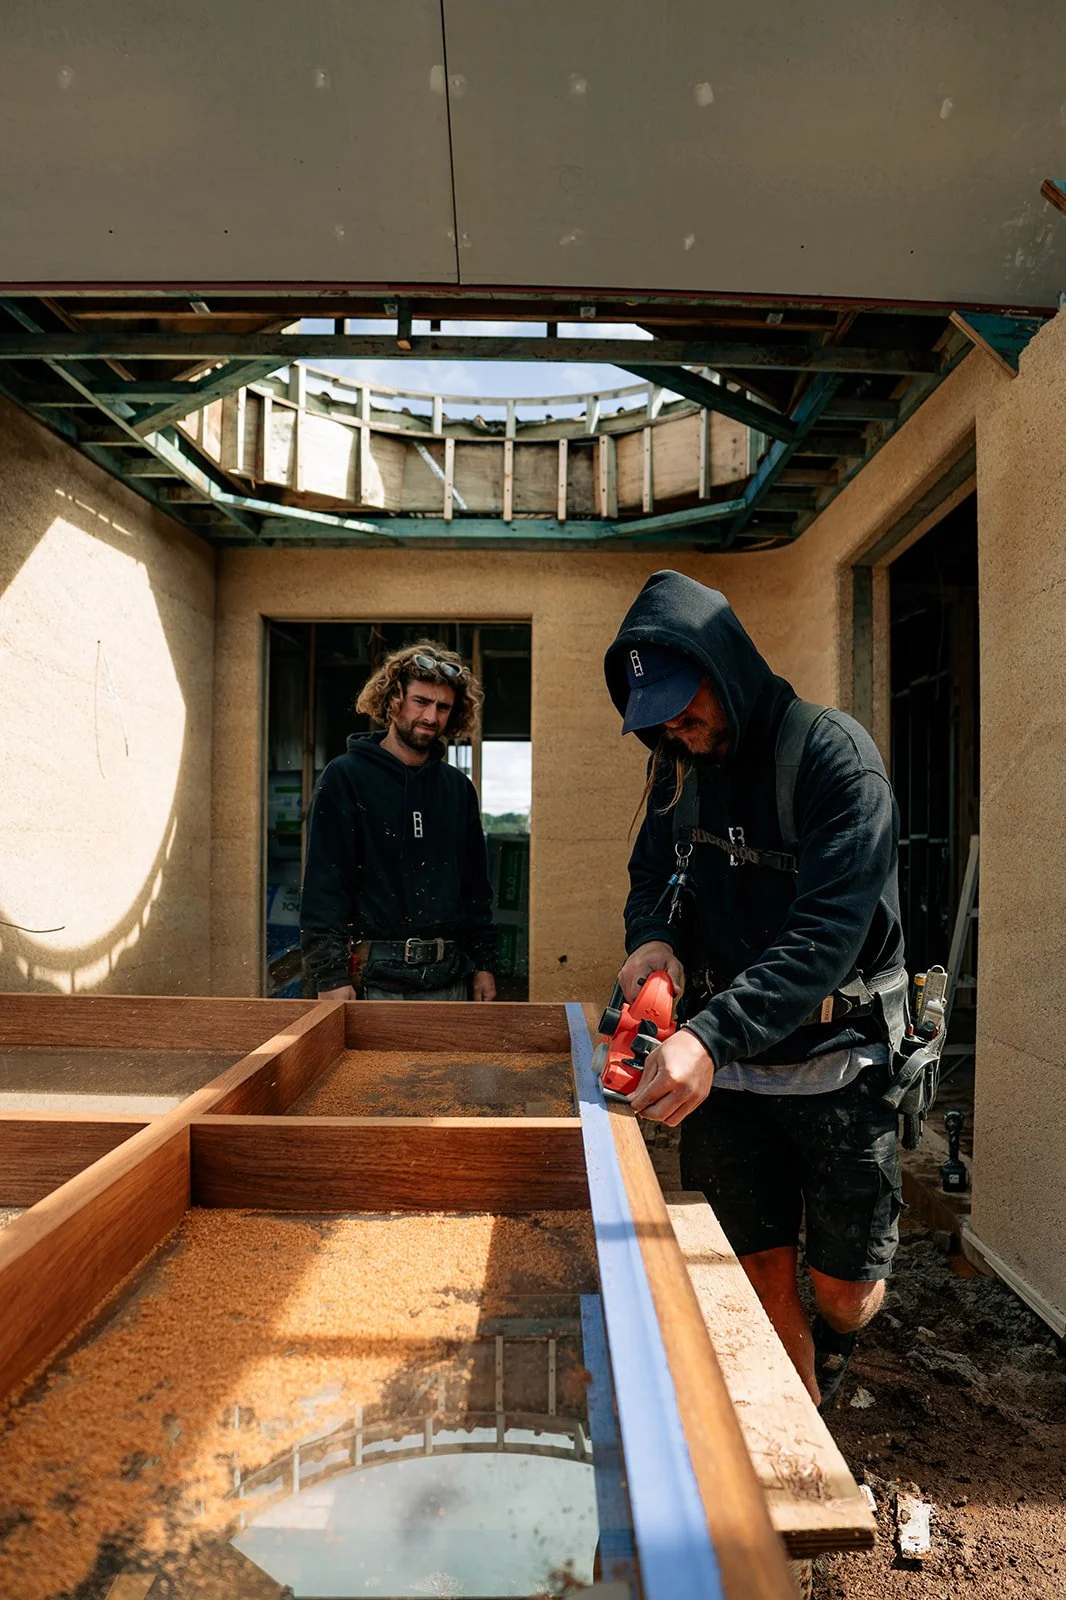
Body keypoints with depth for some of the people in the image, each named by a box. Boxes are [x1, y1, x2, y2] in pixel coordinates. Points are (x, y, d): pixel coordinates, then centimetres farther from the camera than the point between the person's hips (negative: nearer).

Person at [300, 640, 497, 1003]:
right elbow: (324, 883, -9)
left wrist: (483, 963, 10)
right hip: (375, 980, -4)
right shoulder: (344, 778, -5)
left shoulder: (458, 788, 11)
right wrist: (331, 976, -14)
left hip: (449, 977, 5)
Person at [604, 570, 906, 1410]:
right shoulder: (679, 771, 3)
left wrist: (711, 1037, -38)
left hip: (836, 1064, -4)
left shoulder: (835, 753, -17)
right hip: (721, 1061, 4)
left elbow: (828, 933, -26)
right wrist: (652, 939, -13)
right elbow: (651, 882, 12)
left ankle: (823, 1365, 44)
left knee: (844, 1287, 9)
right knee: (765, 1276, 12)